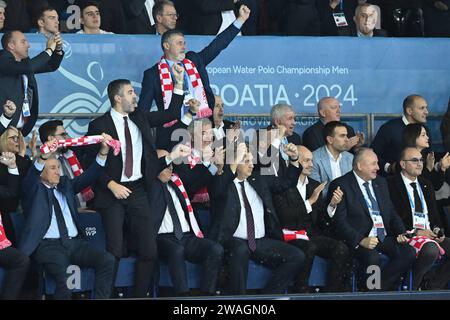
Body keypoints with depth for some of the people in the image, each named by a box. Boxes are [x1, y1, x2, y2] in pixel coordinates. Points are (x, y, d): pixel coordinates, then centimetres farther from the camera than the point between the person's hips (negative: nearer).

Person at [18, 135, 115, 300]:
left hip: (75, 242, 5)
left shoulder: (65, 184, 22)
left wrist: (103, 152, -3)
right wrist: (43, 158, -34)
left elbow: (88, 177, 13)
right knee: (62, 276, -34)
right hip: (48, 245, -5)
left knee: (107, 260, -20)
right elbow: (29, 180, -15)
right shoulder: (34, 189, 7)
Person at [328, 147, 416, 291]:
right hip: (358, 239, -6)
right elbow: (339, 221, -12)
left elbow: (392, 213, 21)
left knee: (409, 253, -20)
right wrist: (361, 240, -23)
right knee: (372, 258, -36)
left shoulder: (381, 182, 19)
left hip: (384, 237, 6)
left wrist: (401, 233, 1)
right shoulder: (341, 185, -4)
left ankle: (380, 288, -11)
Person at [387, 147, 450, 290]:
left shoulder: (426, 185, 21)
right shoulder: (392, 184, -3)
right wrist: (416, 231, -17)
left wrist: (438, 230, 0)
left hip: (430, 234, 8)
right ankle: (410, 287, -16)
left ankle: (432, 286, -5)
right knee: (431, 250, -36)